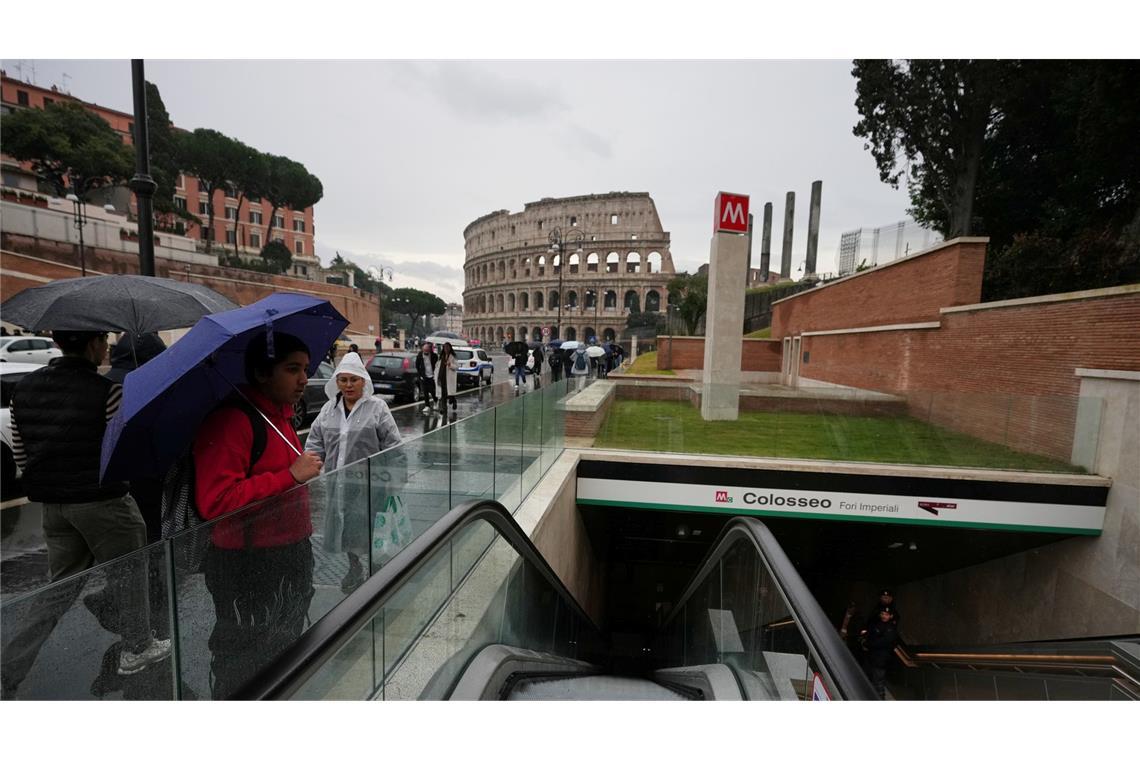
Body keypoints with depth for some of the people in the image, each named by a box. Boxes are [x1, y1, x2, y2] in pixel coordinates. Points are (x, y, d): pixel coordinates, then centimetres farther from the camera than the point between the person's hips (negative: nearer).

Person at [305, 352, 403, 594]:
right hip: (338, 482, 5)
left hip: (368, 482, -5)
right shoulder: (328, 409, 8)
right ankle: (354, 568, 40)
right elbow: (315, 442, 13)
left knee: (369, 526, 3)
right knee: (343, 525, 17)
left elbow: (392, 443, -6)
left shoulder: (377, 407, -6)